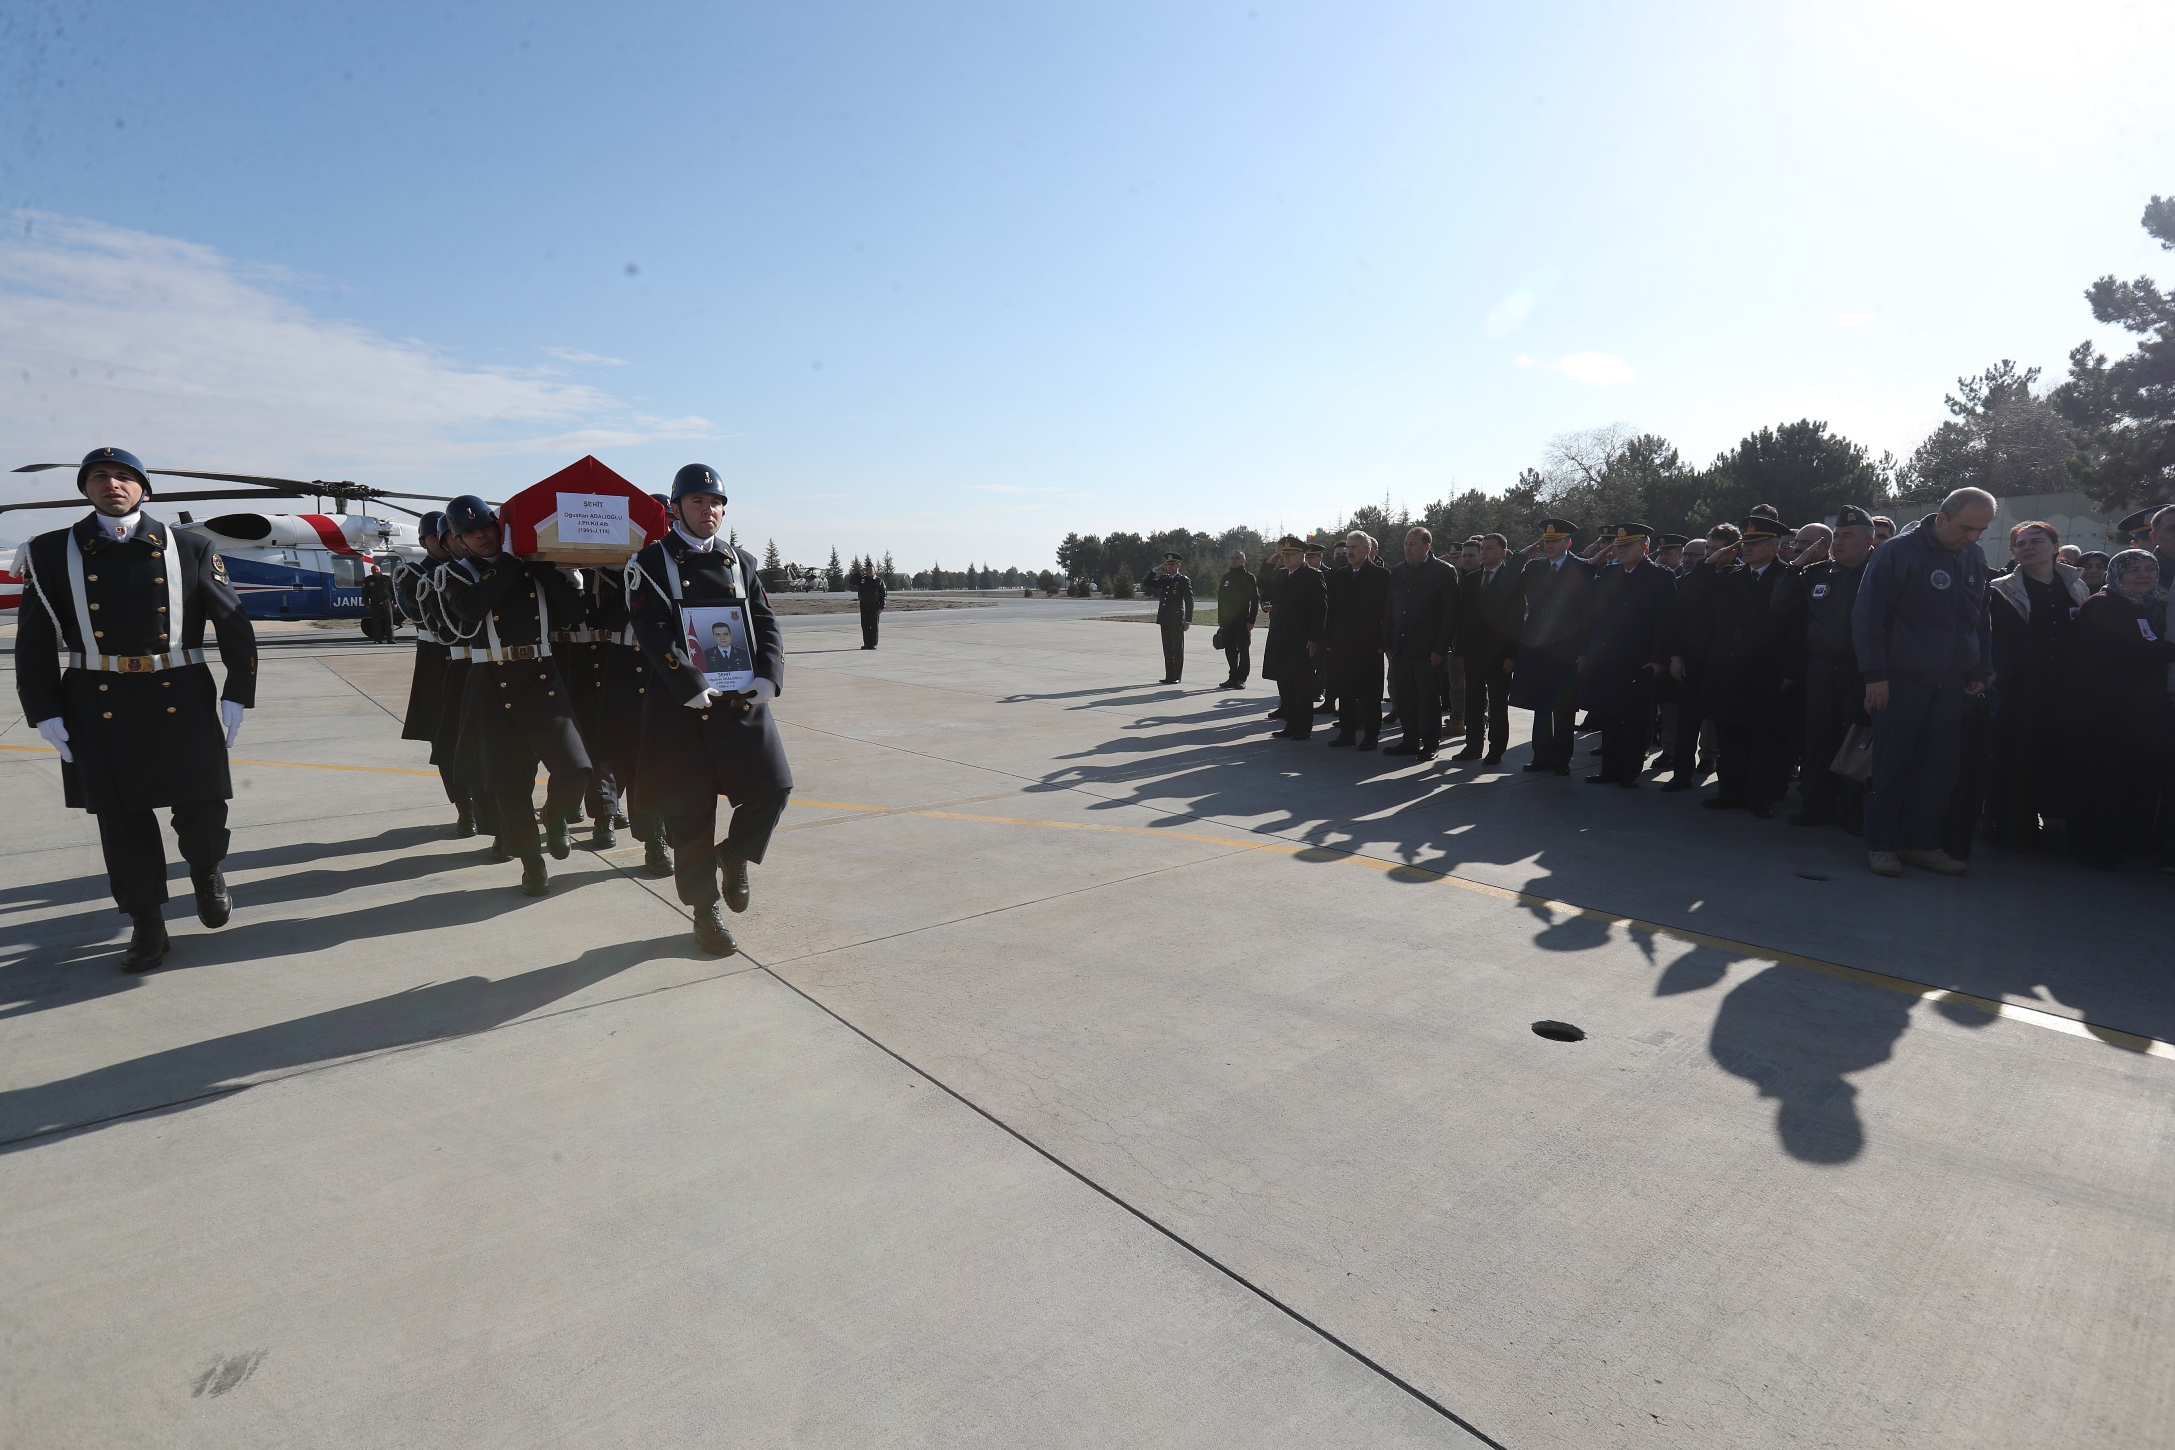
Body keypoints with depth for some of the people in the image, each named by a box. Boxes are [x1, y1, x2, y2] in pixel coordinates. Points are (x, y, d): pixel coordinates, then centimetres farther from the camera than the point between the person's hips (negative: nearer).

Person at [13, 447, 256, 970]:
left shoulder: (189, 549, 3)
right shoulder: (52, 554, 5)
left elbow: (235, 625, 2)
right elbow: (34, 642, 5)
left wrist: (236, 699, -3)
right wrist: (45, 714, -1)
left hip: (182, 703, -1)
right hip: (99, 709, 1)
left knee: (202, 808, 2)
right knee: (122, 820, 7)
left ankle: (206, 871, 36)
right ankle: (146, 924, 20)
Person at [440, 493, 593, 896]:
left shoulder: (535, 566, 10)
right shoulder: (460, 574, 8)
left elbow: (573, 611, 0)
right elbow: (470, 610, -16)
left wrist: (544, 568, -6)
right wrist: (510, 564, -12)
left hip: (543, 677, 0)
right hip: (493, 683, 0)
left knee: (575, 769, -10)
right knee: (507, 779, 3)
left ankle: (555, 816, 22)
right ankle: (531, 860, 18)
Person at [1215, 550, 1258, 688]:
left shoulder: (1249, 578, -2)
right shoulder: (1226, 577, 12)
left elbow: (1255, 601, -6)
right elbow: (1220, 599, 14)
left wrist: (1251, 621, -13)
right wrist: (1220, 620, 10)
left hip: (1242, 622, -5)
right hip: (1227, 621, 5)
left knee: (1243, 651, -1)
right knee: (1230, 651, 7)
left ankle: (1241, 679, 4)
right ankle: (1233, 677, 14)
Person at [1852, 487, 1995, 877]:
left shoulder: (1974, 558, 9)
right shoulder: (1899, 552, -9)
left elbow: (1981, 619, 17)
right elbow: (1867, 616, -12)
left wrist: (1978, 672, 12)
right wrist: (1875, 675, -14)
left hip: (1951, 683, 6)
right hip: (1902, 680, -6)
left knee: (1940, 768, 7)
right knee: (1892, 765, -1)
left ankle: (1922, 843, 16)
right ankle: (1880, 845, 7)